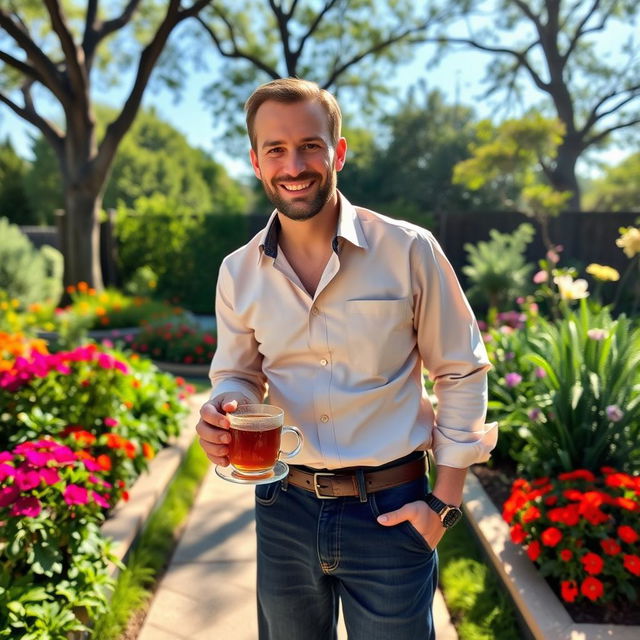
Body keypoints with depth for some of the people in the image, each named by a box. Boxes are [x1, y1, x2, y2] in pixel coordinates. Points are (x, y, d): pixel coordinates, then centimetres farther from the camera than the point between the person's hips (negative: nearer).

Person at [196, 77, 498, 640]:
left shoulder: (410, 251, -11)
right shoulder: (239, 272, -2)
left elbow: (462, 374, -4)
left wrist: (446, 502, -5)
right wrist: (222, 412, -14)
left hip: (391, 511, -2)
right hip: (284, 509, 3)